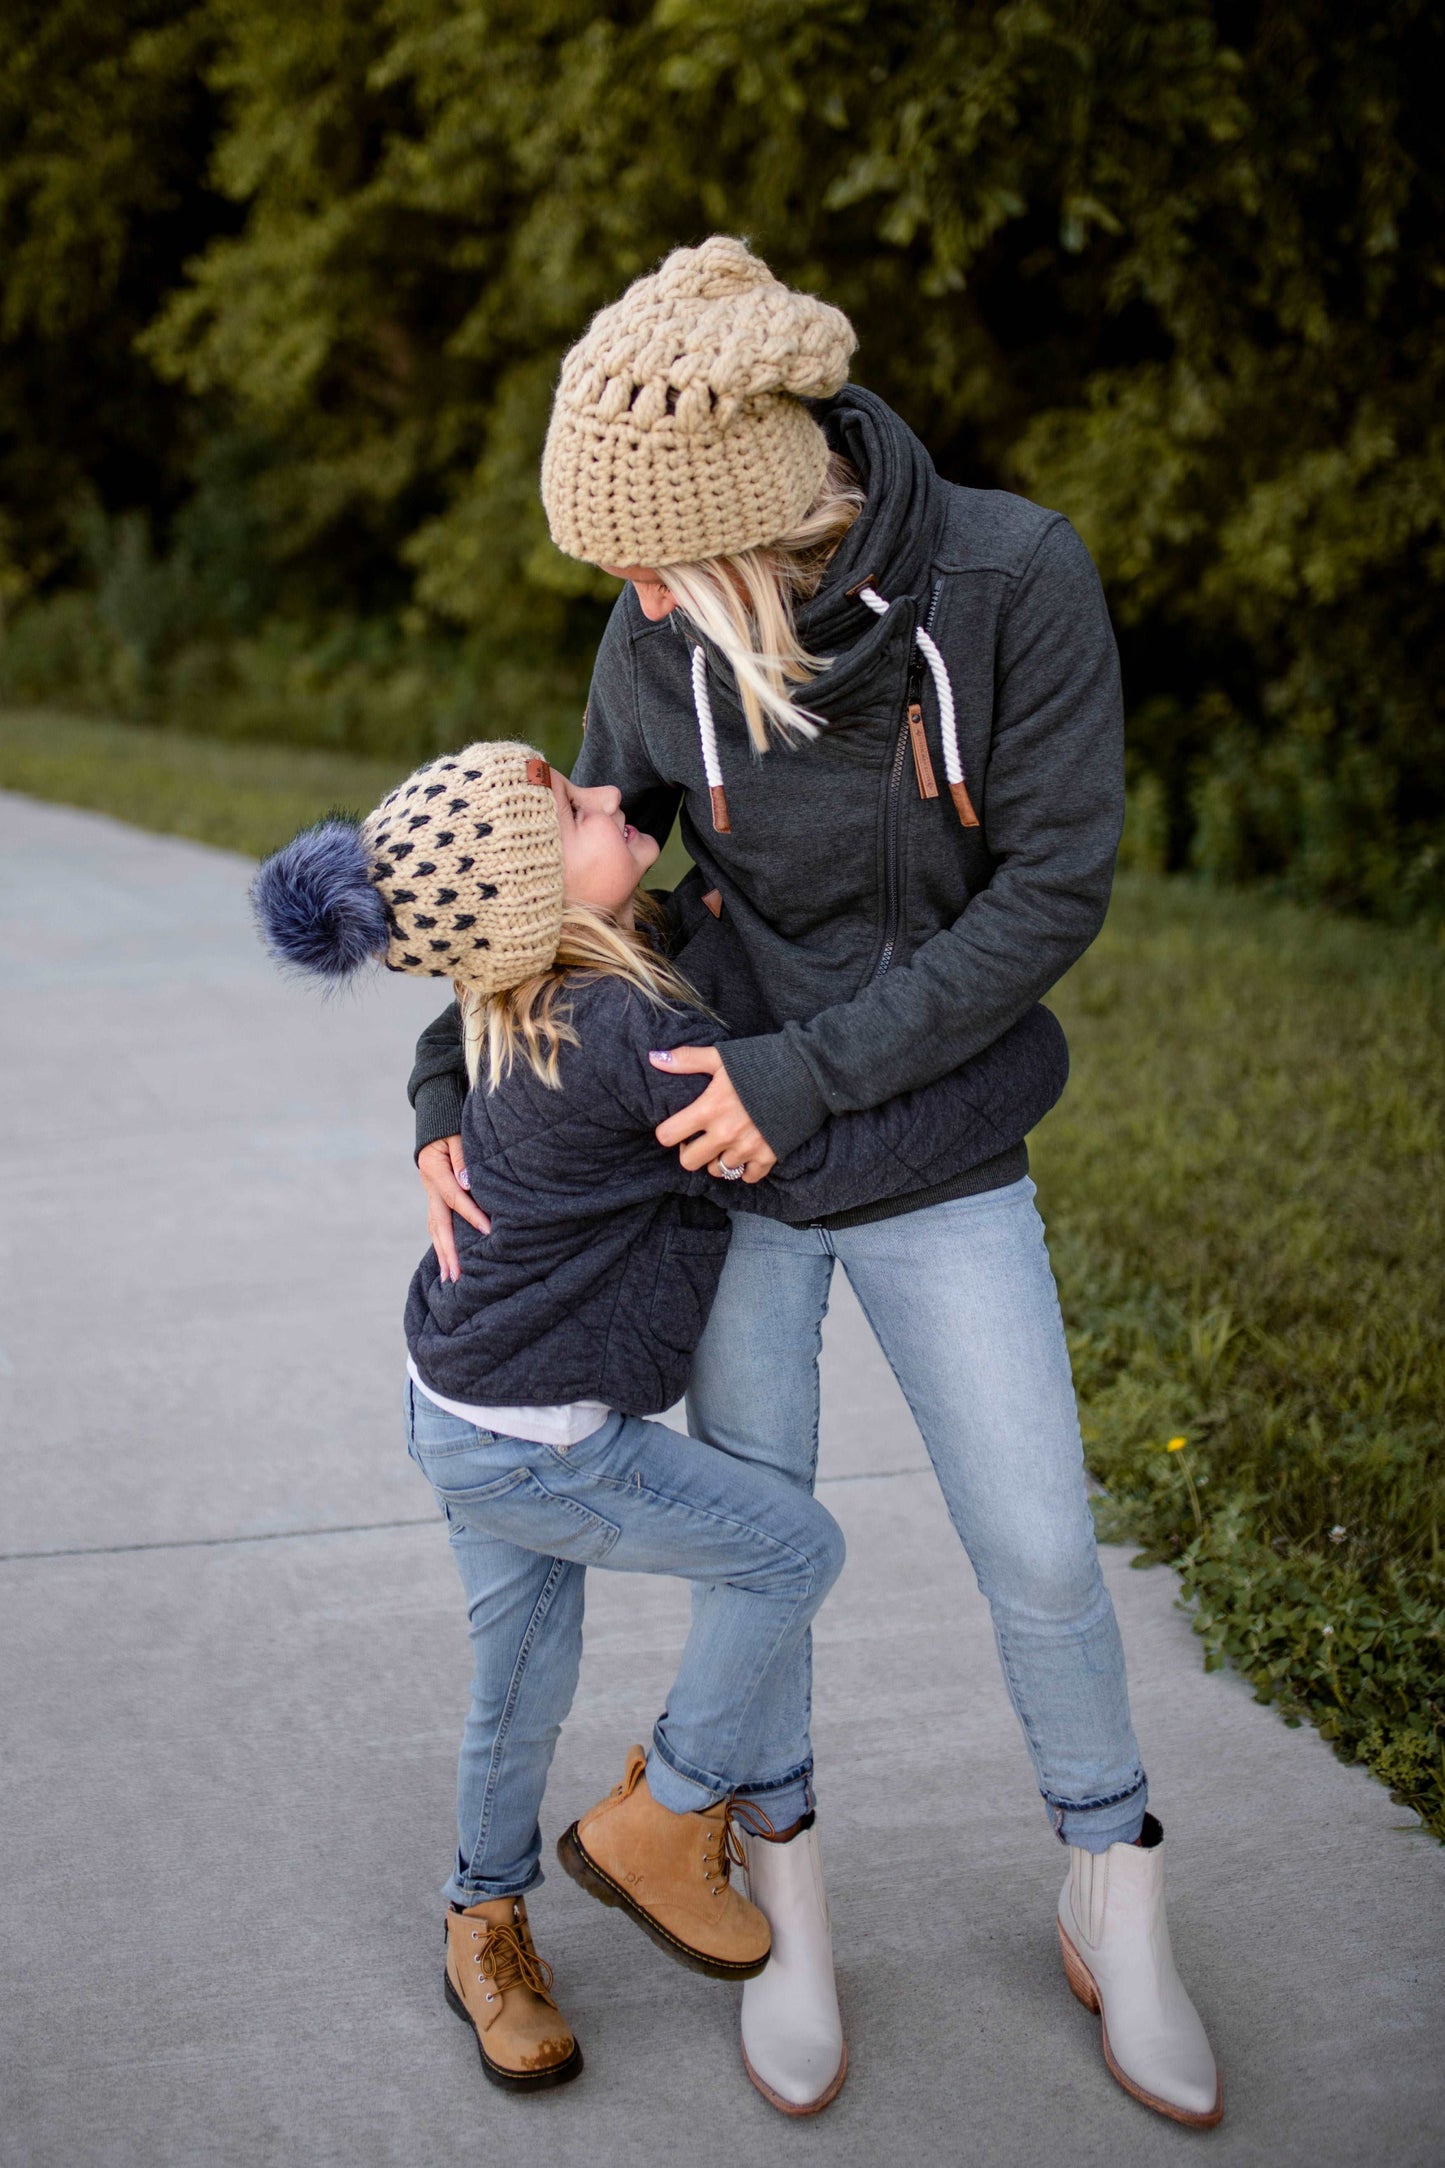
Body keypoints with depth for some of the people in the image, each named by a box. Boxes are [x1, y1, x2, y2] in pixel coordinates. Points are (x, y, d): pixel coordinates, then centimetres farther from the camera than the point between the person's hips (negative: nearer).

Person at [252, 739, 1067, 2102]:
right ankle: (661, 1823, 18)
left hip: (465, 1399, 9)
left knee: (523, 1675, 22)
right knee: (789, 1546, 4)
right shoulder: (621, 1037, -31)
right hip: (527, 1446, -8)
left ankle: (485, 1928, 42)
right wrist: (1020, 1068, -18)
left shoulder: (525, 1003, -3)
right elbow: (815, 1166, -28)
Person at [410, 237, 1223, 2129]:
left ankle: (1112, 1911, 29)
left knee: (1040, 1548, 5)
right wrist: (449, 1098, -6)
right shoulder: (659, 650, -12)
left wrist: (812, 1074, -23)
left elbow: (1054, 891, -20)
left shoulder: (1016, 578, -21)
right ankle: (787, 1896, 31)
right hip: (721, 1141, 2)